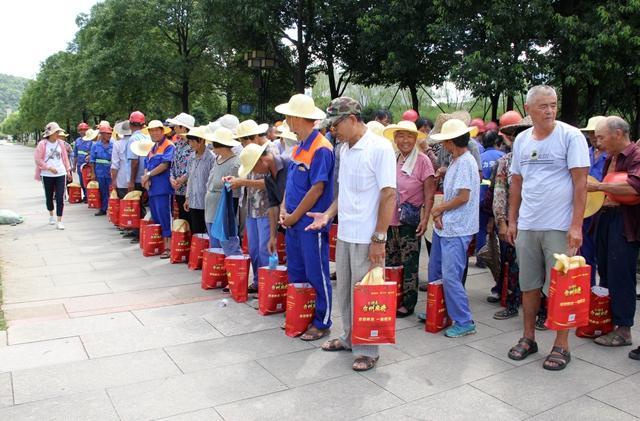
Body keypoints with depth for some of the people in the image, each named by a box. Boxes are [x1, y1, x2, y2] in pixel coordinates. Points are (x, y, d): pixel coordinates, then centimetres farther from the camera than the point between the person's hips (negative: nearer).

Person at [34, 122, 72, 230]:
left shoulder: (60, 143, 5)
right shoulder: (42, 144, -5)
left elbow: (65, 157, 13)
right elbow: (38, 159, -5)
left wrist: (68, 169, 11)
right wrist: (49, 167, -13)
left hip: (60, 173, 2)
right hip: (47, 175, -2)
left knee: (60, 197, -6)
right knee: (49, 197, 12)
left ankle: (59, 221, -4)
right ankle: (51, 215, 37)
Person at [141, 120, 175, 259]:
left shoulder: (169, 146, -6)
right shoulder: (152, 149, 21)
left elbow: (165, 165, -16)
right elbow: (147, 166, 18)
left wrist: (149, 175, -10)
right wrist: (146, 179, -2)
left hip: (163, 188, -9)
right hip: (152, 188, 9)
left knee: (164, 218, -9)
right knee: (155, 218, 12)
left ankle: (169, 247, -6)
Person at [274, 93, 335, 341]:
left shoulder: (321, 149, -16)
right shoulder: (298, 148, 11)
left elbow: (317, 189, -20)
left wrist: (294, 216, -13)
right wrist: (284, 210, 3)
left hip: (311, 222, -9)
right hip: (293, 221, 9)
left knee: (316, 275, 3)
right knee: (295, 272, 17)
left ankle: (322, 323, 16)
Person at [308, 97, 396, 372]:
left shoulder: (379, 148, -13)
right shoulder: (344, 149, 10)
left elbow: (389, 195, -16)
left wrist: (379, 238, -18)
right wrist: (328, 214, 4)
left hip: (367, 238, -8)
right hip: (344, 234, 8)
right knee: (344, 291, 17)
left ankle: (368, 350, 18)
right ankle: (350, 338, 35)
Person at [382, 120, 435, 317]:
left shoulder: (422, 160, -6)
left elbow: (429, 194, -8)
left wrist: (425, 219, -15)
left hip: (410, 221, -5)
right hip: (390, 219, 5)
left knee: (409, 264, 2)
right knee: (391, 262, 13)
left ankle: (408, 304, 13)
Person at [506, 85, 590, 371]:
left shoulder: (571, 136, -5)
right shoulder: (522, 140, 9)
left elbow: (580, 183, -9)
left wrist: (576, 225, -14)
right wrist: (512, 221, 11)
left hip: (559, 227, -4)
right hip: (526, 226, 5)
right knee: (529, 285, 13)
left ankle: (561, 345, 17)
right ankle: (528, 338, 27)